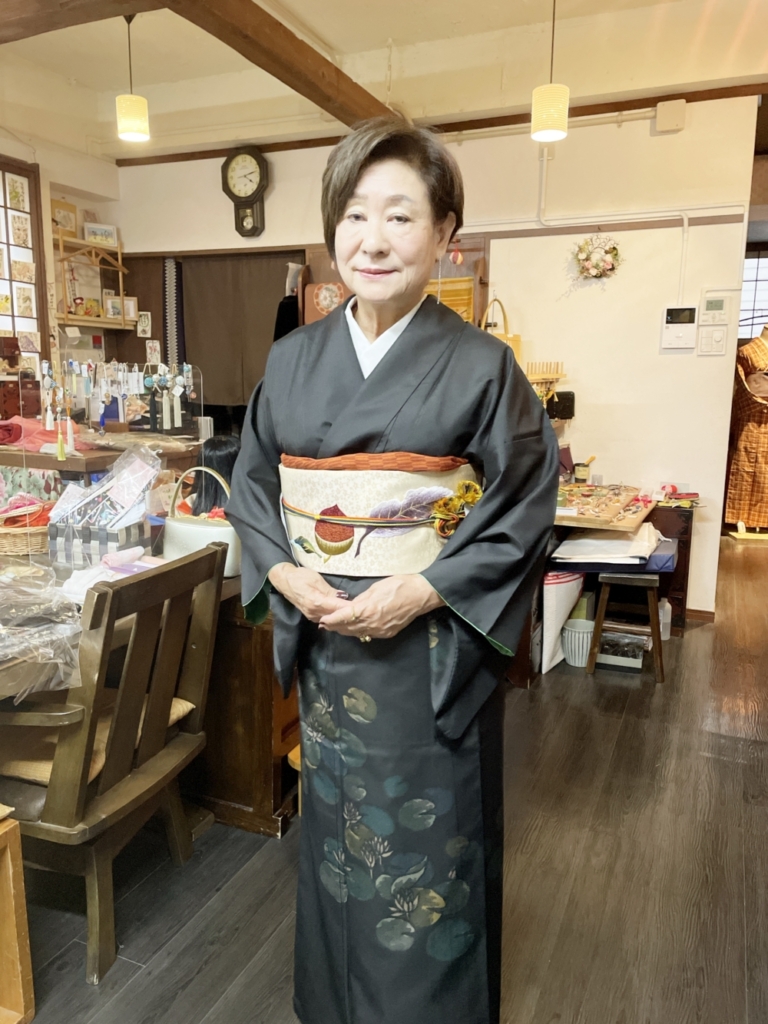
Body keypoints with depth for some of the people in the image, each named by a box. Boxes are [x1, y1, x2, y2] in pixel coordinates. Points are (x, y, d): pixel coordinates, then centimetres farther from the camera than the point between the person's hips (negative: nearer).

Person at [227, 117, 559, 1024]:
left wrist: (421, 592, -16)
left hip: (432, 649, -3)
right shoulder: (293, 360, 3)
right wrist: (287, 575, -8)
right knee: (333, 829, 20)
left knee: (425, 843, 11)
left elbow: (524, 506, -7)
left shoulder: (481, 365, -8)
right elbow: (250, 488, 9)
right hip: (321, 640, 4)